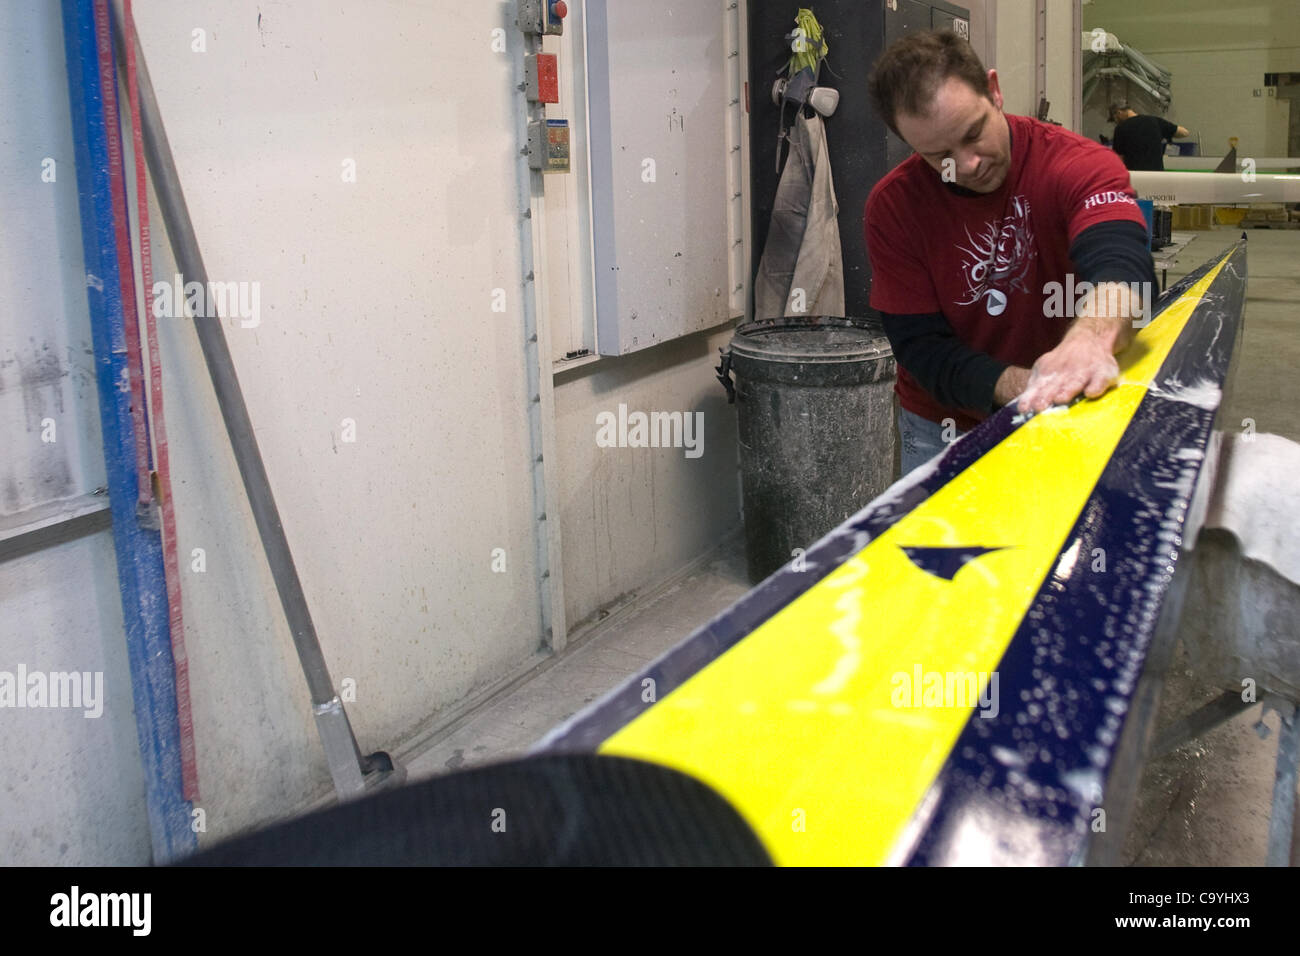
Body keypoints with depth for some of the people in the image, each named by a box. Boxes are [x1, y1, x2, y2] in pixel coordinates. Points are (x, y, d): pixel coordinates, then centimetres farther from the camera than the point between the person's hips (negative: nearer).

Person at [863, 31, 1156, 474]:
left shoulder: (1080, 163, -20)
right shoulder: (891, 207, -14)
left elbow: (1119, 261, -40)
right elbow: (920, 347, -17)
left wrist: (1091, 339, -63)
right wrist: (1021, 385, -34)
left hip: (1062, 422, -1)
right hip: (942, 428, 1)